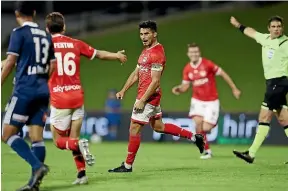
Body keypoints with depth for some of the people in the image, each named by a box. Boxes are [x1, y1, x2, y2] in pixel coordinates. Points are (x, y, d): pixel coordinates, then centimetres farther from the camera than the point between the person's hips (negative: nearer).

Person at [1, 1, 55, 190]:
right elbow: (52, 67, 16)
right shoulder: (46, 35, 14)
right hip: (43, 91, 6)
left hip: (24, 90, -6)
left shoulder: (19, 33, -4)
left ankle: (37, 165, -18)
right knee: (37, 137, 3)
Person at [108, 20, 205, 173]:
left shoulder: (157, 53, -18)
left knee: (134, 128, -5)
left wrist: (142, 100, -22)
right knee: (158, 126, 19)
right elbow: (136, 74, 19)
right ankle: (194, 137, 25)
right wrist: (123, 90, 10)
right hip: (148, 96, 10)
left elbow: (155, 81, -21)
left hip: (149, 96, -10)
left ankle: (128, 165, 3)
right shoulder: (146, 51, 14)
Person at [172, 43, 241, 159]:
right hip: (197, 100, 3)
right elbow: (185, 86, 8)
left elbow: (223, 74, -7)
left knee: (206, 128, -10)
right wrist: (178, 89, -15)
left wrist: (234, 89, -5)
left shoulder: (207, 64, -14)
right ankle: (206, 150, -2)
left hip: (211, 101, -3)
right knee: (198, 122, -19)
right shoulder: (187, 69, -1)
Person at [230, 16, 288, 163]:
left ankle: (251, 154, -8)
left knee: (264, 117, -8)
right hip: (272, 83, 8)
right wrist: (239, 26, 45)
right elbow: (252, 32, 31)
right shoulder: (265, 39, 12)